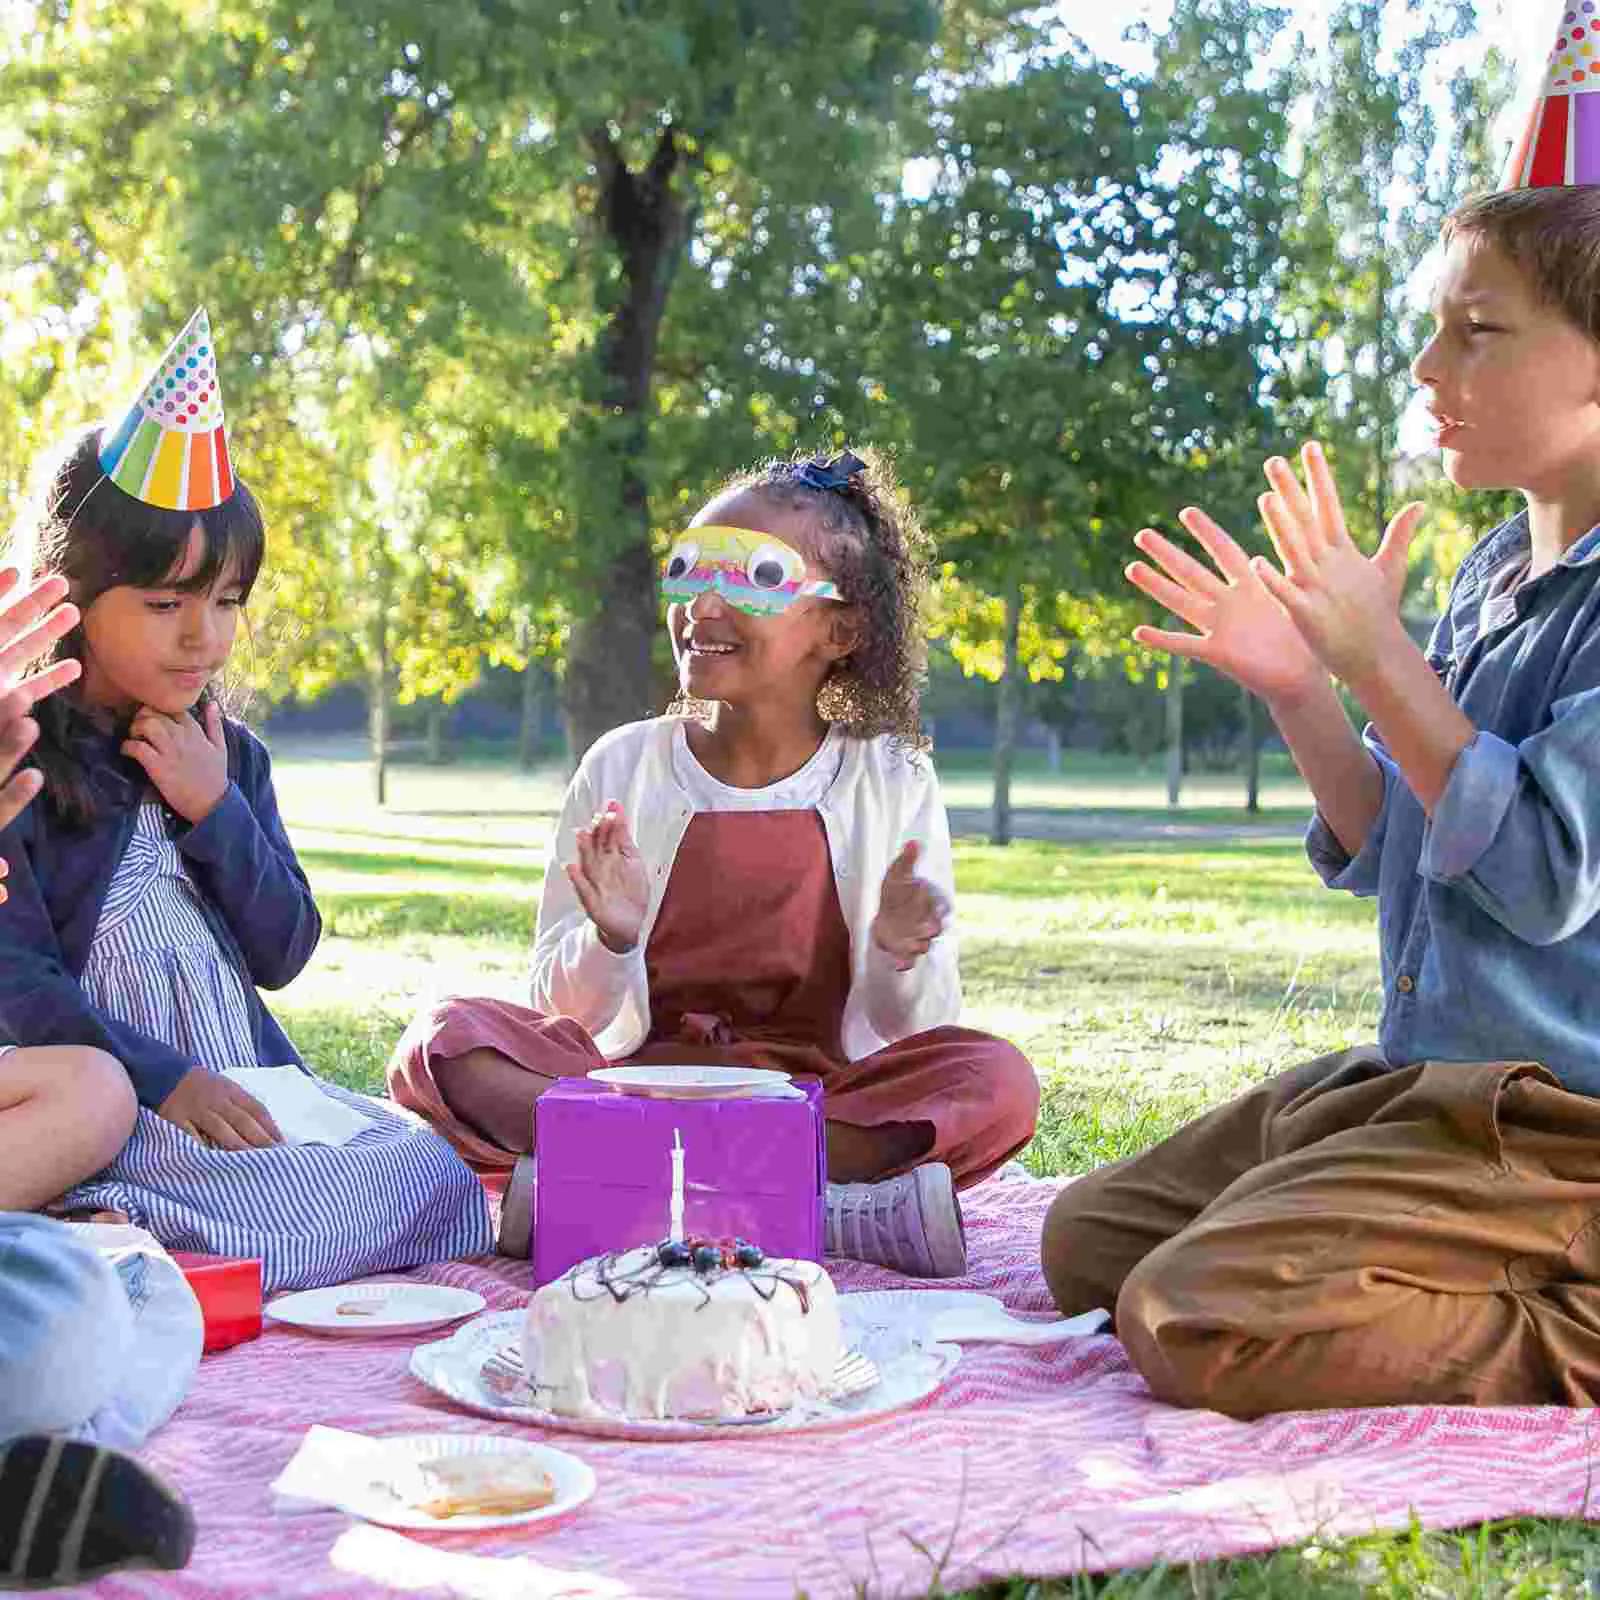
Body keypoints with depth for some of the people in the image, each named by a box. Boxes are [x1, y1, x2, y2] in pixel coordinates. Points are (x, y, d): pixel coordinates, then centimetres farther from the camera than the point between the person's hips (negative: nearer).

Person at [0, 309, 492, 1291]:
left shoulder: (231, 758, 15)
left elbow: (282, 955, 9)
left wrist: (214, 808, -6)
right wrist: (164, 1079, -24)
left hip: (244, 1080, 8)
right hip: (106, 1094, -8)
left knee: (435, 1175, -15)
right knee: (300, 1213, -35)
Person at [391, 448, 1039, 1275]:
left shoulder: (890, 782, 4)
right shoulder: (623, 767, 5)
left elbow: (917, 1029, 3)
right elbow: (565, 1011, 3)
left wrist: (902, 956, -19)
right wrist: (612, 937, -17)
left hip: (815, 1094, 0)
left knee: (998, 1081, -29)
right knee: (441, 1042, -25)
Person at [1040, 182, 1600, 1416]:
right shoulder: (1493, 575, 11)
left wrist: (1379, 658, -21)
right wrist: (1296, 688, 0)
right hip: (1417, 1079, 10)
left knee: (1198, 1321, -22)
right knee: (1088, 1244, 13)